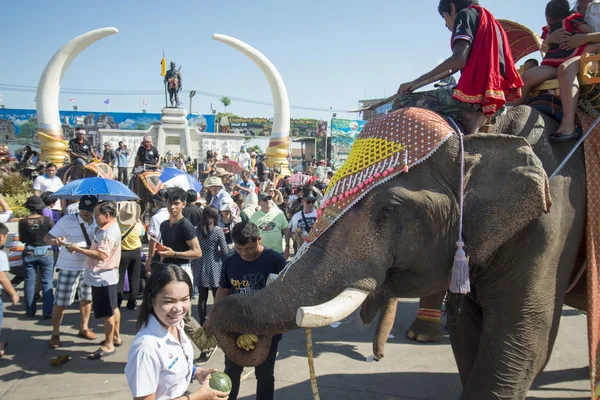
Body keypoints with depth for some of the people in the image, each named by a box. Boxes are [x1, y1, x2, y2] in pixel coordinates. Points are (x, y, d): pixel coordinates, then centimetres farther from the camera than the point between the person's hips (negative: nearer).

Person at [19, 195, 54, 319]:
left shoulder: (23, 222, -11)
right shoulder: (47, 220, -14)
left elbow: (22, 240, 1)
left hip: (29, 254, 1)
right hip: (46, 253, -1)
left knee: (29, 283, 13)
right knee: (47, 283, 6)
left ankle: (30, 311, 20)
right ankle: (47, 312, 6)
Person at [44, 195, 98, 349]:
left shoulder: (97, 222, -3)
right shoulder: (67, 221, -14)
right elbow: (47, 238, -11)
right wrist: (55, 241, -33)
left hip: (89, 267, 4)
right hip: (69, 268, -4)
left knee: (87, 298, 16)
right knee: (61, 302, 3)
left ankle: (84, 328, 34)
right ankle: (55, 334, 19)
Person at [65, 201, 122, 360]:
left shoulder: (109, 232, -24)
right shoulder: (110, 228, 10)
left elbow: (101, 255, -30)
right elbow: (99, 250, 13)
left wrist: (78, 249, -25)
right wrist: (80, 249, 3)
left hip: (103, 277, -11)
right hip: (107, 275, 11)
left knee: (107, 313, 0)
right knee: (113, 308, 20)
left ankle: (108, 346, 10)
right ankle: (115, 337, 32)